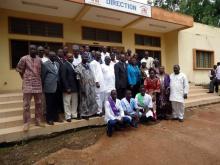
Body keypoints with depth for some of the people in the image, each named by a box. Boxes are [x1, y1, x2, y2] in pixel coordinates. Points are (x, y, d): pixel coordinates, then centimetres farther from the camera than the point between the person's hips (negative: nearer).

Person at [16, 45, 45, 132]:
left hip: (38, 85, 4)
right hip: (28, 85, -3)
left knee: (39, 104, 10)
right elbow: (19, 69, 5)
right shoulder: (24, 59, -3)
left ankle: (38, 120, 23)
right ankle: (26, 123, 12)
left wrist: (38, 79, 11)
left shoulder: (39, 60, 7)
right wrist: (25, 78, 10)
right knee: (26, 105, 1)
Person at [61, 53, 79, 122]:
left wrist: (77, 86, 7)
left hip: (74, 87, 7)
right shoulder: (64, 65, -8)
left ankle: (74, 115, 25)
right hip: (68, 88, -7)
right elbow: (63, 77, -14)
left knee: (75, 102, 13)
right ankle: (68, 117, 14)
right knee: (67, 103, 3)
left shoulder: (73, 65, 14)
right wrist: (67, 88, -18)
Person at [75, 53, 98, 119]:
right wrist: (82, 88, -16)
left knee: (92, 99, 13)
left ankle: (92, 112, 28)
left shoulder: (88, 65, 10)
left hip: (91, 86, 6)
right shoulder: (79, 67, -10)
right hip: (84, 87, -6)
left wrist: (94, 83, 7)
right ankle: (84, 114, 20)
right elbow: (78, 79, -13)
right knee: (84, 100, 6)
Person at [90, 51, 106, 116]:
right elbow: (93, 73, -12)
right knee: (98, 98, -6)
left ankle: (101, 110, 18)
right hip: (97, 83, -9)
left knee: (102, 98, 10)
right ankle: (99, 111, 2)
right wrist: (96, 82, -18)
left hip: (102, 83, 9)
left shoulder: (99, 63, 21)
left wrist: (102, 82, 14)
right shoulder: (92, 63, -5)